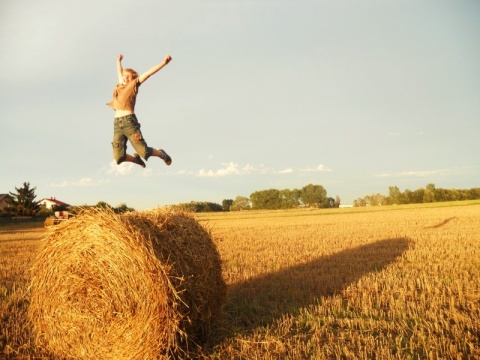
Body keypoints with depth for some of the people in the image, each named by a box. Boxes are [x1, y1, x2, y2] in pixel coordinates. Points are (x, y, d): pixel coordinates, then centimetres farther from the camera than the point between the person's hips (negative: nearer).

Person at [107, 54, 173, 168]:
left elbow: (149, 72, 4)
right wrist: (118, 61, 59)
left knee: (144, 151, -9)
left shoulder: (134, 84, 10)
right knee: (119, 157, -5)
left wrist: (163, 62, -1)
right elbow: (120, 72, 41)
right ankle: (136, 159, 26)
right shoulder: (120, 85, 22)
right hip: (117, 123, 5)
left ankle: (161, 154, 22)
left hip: (129, 121, -5)